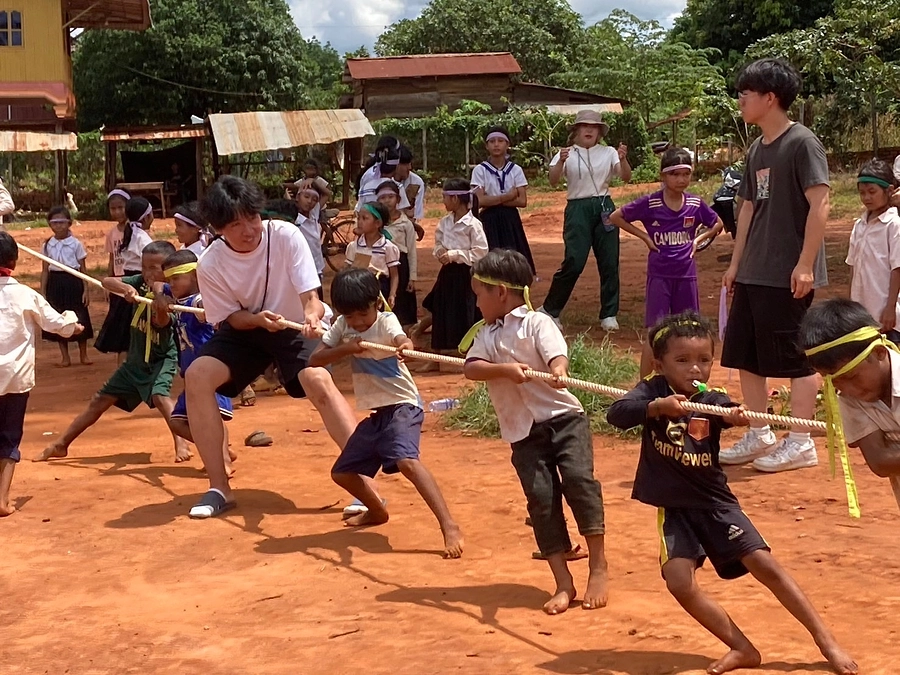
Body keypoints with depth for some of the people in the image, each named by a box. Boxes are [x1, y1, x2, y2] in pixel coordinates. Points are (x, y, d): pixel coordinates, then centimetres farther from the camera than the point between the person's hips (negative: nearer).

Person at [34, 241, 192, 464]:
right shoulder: (140, 283, -5)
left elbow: (162, 322, -36)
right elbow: (106, 281, -16)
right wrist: (126, 288, -36)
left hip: (162, 359, -6)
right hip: (135, 360, 6)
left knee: (159, 395, -34)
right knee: (100, 400, 11)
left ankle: (181, 443, -35)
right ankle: (60, 445, 20)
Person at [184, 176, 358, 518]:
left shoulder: (286, 235, -24)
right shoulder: (210, 264, -19)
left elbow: (310, 296, -25)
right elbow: (231, 317, -10)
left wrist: (313, 313, -49)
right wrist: (258, 319, -32)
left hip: (294, 326, -2)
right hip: (245, 327, 2)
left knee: (318, 380, -30)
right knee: (197, 376, -19)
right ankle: (219, 488, -9)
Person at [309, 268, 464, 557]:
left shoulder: (386, 321, -15)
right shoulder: (343, 326, 2)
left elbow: (402, 339, -38)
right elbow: (314, 360, 0)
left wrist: (405, 347, -62)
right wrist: (345, 349, -17)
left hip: (402, 406, -8)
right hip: (374, 413, 8)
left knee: (406, 461, -32)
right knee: (342, 472, 14)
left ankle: (450, 527, -36)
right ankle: (377, 511, 41)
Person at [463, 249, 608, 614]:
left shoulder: (537, 323, -3)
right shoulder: (487, 335, 11)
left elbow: (557, 353, -21)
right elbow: (471, 368, -5)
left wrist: (558, 369, -45)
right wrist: (505, 369, -24)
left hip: (563, 418, -4)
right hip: (523, 432, 4)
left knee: (579, 479, -17)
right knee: (541, 498, -3)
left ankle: (598, 566, -3)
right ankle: (563, 584, 3)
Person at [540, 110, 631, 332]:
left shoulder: (608, 153, 7)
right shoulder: (567, 154, 2)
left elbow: (626, 177, -4)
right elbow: (553, 181, -12)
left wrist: (623, 159, -23)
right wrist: (561, 161, -31)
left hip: (604, 207, 3)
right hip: (578, 209, -3)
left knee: (609, 263, 3)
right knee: (574, 262, -10)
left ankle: (609, 314, 13)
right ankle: (549, 310, 4)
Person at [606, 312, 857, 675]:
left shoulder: (713, 402, -7)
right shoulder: (653, 391, -8)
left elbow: (730, 414, -29)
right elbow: (616, 414, -25)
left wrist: (737, 417, -53)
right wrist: (656, 407, -42)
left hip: (715, 502, 0)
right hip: (674, 509, 0)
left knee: (765, 566, -8)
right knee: (679, 582, -14)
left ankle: (826, 641, 3)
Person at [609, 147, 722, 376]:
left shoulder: (696, 204, 1)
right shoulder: (650, 204, -8)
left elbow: (718, 224, 18)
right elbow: (615, 217, -1)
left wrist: (698, 239, 3)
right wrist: (644, 236, -4)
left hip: (686, 275, 3)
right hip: (659, 275, -3)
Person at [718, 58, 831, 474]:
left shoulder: (802, 143, -11)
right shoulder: (757, 149, 14)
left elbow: (819, 204, -17)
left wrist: (805, 264, -22)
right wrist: (736, 263, 17)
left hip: (789, 277, -9)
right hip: (753, 275, 9)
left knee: (796, 358, -1)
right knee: (746, 356, 12)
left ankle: (801, 443, 9)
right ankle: (759, 437, 24)